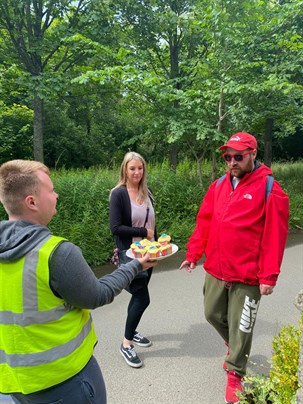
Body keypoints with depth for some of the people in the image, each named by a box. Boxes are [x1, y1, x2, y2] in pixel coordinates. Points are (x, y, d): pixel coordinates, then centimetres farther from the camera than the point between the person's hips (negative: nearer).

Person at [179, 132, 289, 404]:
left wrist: (269, 275, -13)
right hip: (215, 270, 5)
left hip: (247, 275, -5)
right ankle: (234, 346, 49)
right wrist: (193, 254, 7)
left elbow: (274, 236, -12)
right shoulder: (219, 185, 5)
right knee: (213, 314, 19)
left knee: (240, 327, 9)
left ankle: (235, 375, 33)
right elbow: (204, 223, 8)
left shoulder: (269, 188, -11)